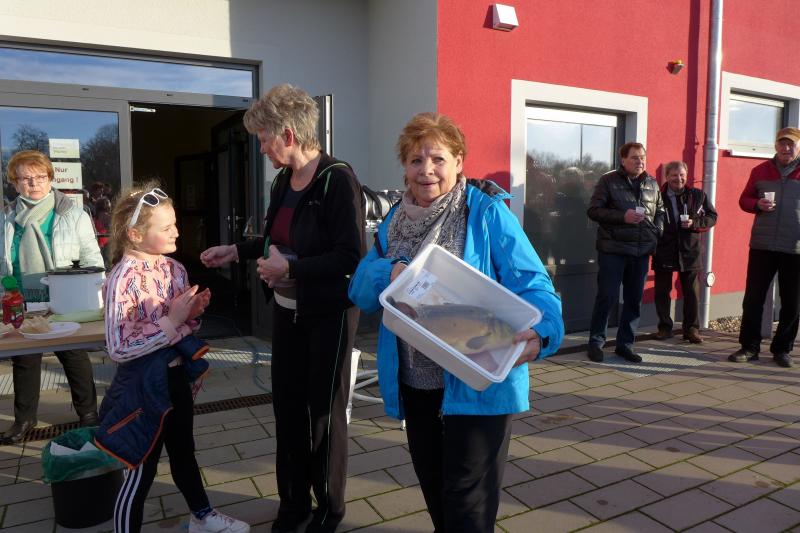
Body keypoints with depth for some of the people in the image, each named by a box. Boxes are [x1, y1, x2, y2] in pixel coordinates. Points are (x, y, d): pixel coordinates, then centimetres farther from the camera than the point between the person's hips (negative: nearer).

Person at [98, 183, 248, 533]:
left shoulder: (175, 269, 0)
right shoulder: (123, 279, -21)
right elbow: (118, 349, -23)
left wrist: (193, 313, -9)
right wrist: (171, 321, -25)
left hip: (176, 373, 7)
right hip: (144, 382, -7)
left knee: (183, 452, 24)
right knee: (142, 469, 7)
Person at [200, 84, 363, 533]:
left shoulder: (338, 178, -18)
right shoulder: (284, 180, 7)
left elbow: (351, 256, -24)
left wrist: (289, 269, -21)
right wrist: (236, 251, 14)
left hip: (328, 315, -7)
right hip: (287, 311, 8)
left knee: (325, 411, 7)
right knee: (288, 406, 15)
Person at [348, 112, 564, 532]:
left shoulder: (487, 212, -12)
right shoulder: (395, 220, 5)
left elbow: (532, 284, -18)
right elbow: (360, 289, 2)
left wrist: (539, 332, -39)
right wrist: (388, 274, -20)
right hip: (415, 382, 6)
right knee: (434, 490, 25)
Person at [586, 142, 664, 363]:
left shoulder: (652, 183, 12)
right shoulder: (608, 180, -4)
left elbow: (660, 212, 22)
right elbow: (593, 210, -8)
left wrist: (657, 231, 5)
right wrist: (622, 216, -18)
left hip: (642, 251, 5)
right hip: (613, 249, -5)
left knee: (634, 299, 9)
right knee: (607, 297, -4)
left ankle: (625, 344, 20)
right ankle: (596, 342, 10)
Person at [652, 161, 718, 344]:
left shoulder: (698, 195, 4)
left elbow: (712, 217, 7)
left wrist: (694, 223, -10)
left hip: (689, 251, 1)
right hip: (664, 252, -1)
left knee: (692, 293, 6)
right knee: (662, 292, 6)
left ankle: (691, 329, 19)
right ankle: (665, 327, 20)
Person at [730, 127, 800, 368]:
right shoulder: (760, 171, 8)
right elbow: (744, 199, 13)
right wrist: (757, 204, -9)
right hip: (762, 246, 1)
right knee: (753, 298, 2)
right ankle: (749, 346, 14)